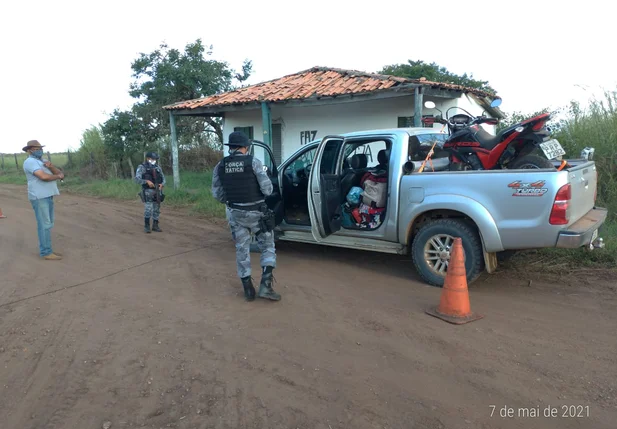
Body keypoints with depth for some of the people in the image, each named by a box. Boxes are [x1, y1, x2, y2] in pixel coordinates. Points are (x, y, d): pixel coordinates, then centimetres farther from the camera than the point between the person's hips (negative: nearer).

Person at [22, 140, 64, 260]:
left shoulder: (42, 161, 19)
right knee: (44, 225, -9)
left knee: (48, 224, 12)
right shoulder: (30, 161, -10)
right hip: (39, 197, -9)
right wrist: (58, 176, -6)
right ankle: (46, 252, -6)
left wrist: (51, 167, -11)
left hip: (47, 196, 9)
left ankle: (46, 250, 18)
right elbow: (44, 177, -24)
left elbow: (59, 173, 9)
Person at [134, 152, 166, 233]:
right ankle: (146, 226, -2)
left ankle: (155, 226, 16)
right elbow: (137, 179, -14)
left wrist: (162, 184, -11)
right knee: (148, 209, -13)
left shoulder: (158, 167, 11)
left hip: (157, 192, 5)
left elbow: (163, 179, 11)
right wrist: (147, 181, -28)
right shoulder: (141, 167, -3)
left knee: (156, 209, 7)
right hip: (147, 192, -5)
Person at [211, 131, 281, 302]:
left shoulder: (220, 166, 0)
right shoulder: (253, 162, -12)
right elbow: (267, 189, -14)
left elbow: (217, 193, 4)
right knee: (267, 246, 12)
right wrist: (262, 192, 9)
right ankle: (265, 285, 4)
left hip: (234, 214, 4)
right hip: (256, 212, -3)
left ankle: (248, 288, 20)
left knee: (242, 249, 15)